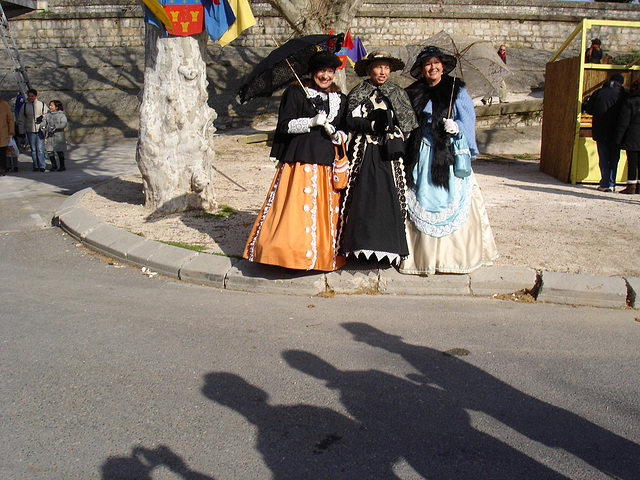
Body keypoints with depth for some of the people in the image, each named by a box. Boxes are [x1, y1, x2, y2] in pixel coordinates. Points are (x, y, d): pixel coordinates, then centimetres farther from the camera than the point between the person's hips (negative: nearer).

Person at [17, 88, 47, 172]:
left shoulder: (42, 105, 3)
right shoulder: (25, 106, 7)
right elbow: (21, 120, 12)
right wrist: (21, 131, 9)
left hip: (40, 129, -2)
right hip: (30, 130, 2)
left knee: (40, 148, -7)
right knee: (33, 149, 5)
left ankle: (42, 166, -2)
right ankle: (36, 166, 11)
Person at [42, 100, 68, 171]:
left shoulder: (61, 114, 0)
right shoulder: (47, 114, 13)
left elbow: (64, 124, -12)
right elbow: (44, 121, 4)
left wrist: (55, 126, -24)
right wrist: (43, 126, -17)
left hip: (59, 136, -4)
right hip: (49, 136, 4)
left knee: (60, 151, -1)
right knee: (49, 151, 2)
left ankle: (62, 166, 12)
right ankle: (54, 165, 18)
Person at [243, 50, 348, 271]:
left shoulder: (340, 99, 16)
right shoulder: (295, 92, 2)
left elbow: (344, 131, 20)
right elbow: (284, 125, -3)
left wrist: (338, 135, -3)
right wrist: (311, 122, -14)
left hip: (328, 162, 4)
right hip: (299, 159, -4)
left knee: (326, 210, 4)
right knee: (295, 209, -9)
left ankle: (324, 254, 15)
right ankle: (291, 251, 1)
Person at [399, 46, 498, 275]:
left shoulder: (457, 91, 4)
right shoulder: (414, 93, 12)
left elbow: (468, 120, -1)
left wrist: (456, 127, -22)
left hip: (450, 153, -2)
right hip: (422, 157, 2)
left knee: (454, 204, -4)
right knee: (421, 206, 1)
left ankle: (454, 255, 7)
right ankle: (425, 255, 10)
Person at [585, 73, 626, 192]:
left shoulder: (599, 92, 0)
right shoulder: (623, 95, -5)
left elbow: (589, 110, 5)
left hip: (600, 132, 1)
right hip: (616, 133, -1)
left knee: (603, 158, 8)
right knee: (614, 158, 10)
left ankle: (605, 183, 4)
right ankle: (611, 184, 9)